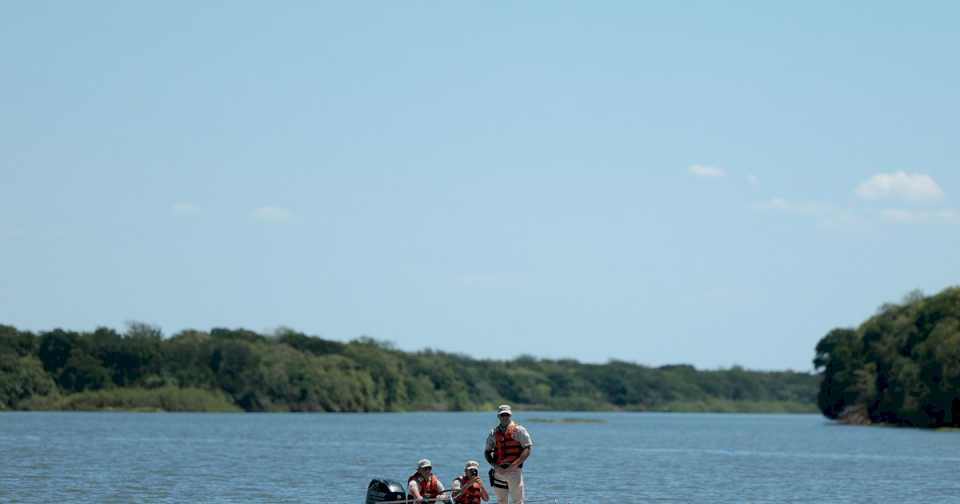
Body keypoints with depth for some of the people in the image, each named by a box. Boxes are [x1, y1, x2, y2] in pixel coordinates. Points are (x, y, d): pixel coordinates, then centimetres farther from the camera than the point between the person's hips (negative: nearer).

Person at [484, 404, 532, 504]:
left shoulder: (519, 430, 2)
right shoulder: (494, 432, 13)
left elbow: (527, 449, -5)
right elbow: (487, 452, 14)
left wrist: (514, 465, -14)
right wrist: (495, 466, -5)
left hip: (514, 471, -4)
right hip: (499, 471, 4)